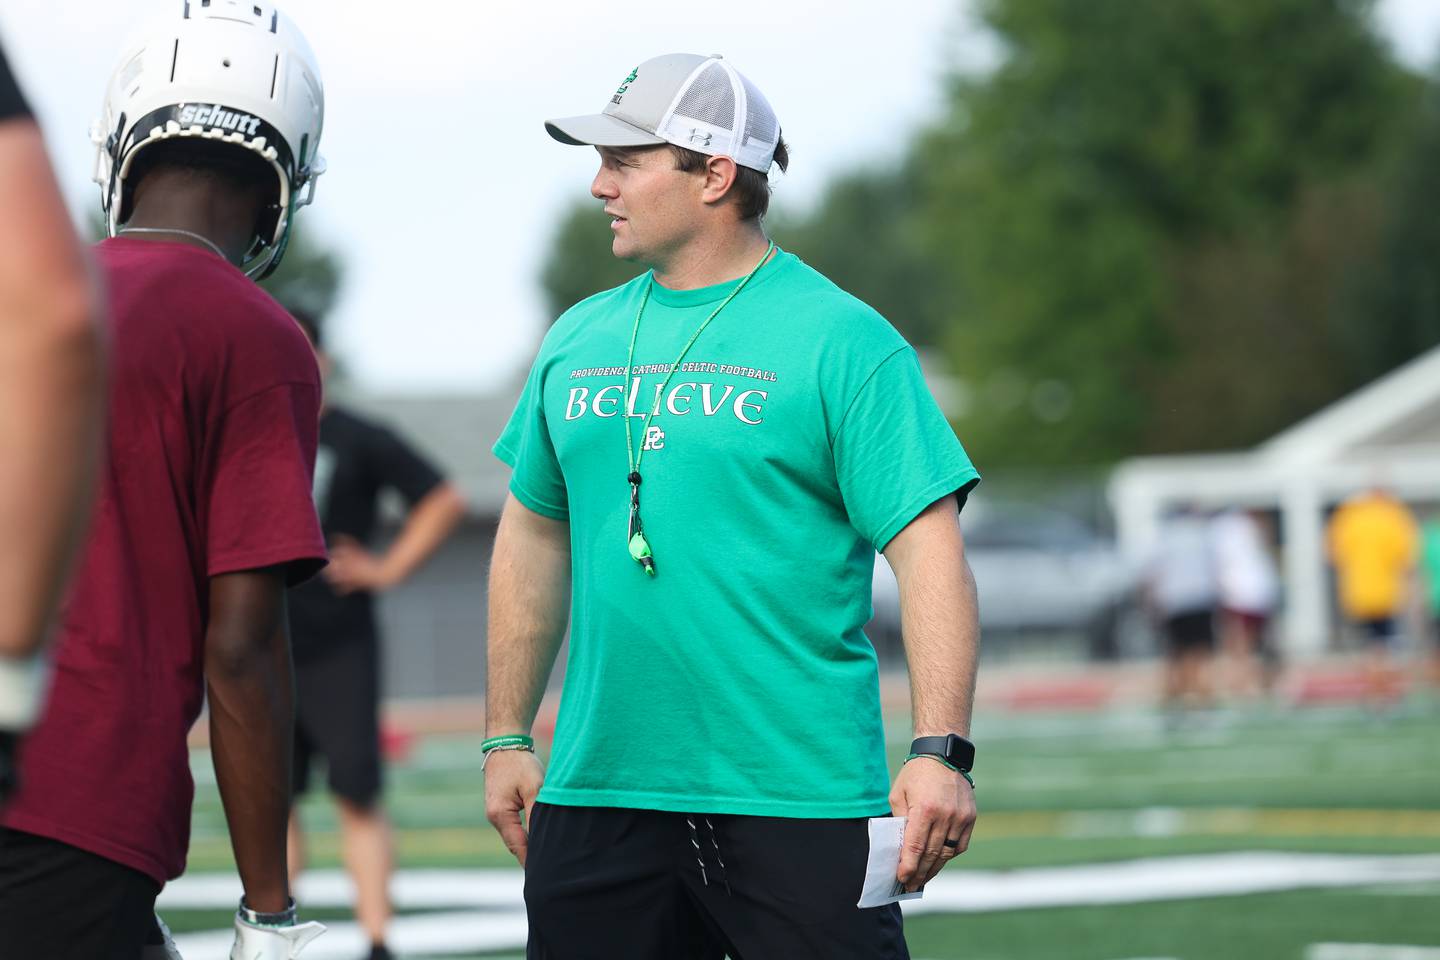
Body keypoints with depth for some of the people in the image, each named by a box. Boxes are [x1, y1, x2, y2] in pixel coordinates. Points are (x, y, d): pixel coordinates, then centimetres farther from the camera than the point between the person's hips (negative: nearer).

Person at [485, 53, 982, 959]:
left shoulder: (843, 341, -5)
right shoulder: (579, 340, 12)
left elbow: (927, 550, -11)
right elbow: (535, 536, 20)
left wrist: (940, 751, -20)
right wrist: (507, 738, 17)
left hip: (798, 804, -5)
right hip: (598, 794, 5)